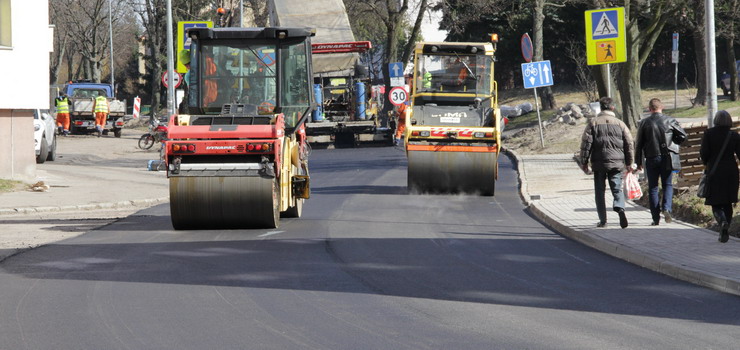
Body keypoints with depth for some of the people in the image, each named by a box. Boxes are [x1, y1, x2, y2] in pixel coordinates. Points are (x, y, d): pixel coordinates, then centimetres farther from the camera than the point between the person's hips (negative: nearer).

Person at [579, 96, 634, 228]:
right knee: (617, 188, 4)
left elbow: (586, 143, -3)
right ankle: (620, 208, -25)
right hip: (617, 163, 1)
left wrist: (584, 162, 3)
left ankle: (602, 220, 9)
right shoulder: (620, 124, 5)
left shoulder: (593, 123, 0)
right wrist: (628, 163, 15)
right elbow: (629, 144, 6)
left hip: (599, 163, -1)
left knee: (599, 191, 9)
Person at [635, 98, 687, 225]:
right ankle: (666, 208, -12)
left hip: (651, 159, 0)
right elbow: (682, 135, -2)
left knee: (653, 187, 7)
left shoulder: (644, 123, -2)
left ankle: (656, 218, 4)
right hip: (667, 158, 0)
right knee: (667, 185, 12)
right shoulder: (669, 121, -3)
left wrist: (638, 162, 7)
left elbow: (639, 144, 0)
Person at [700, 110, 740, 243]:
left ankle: (722, 221, -26)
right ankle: (724, 232, 10)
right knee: (728, 203, 12)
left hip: (714, 171, -2)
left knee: (716, 203, 3)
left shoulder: (709, 133, -7)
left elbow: (703, 152, -8)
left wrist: (706, 164, 11)